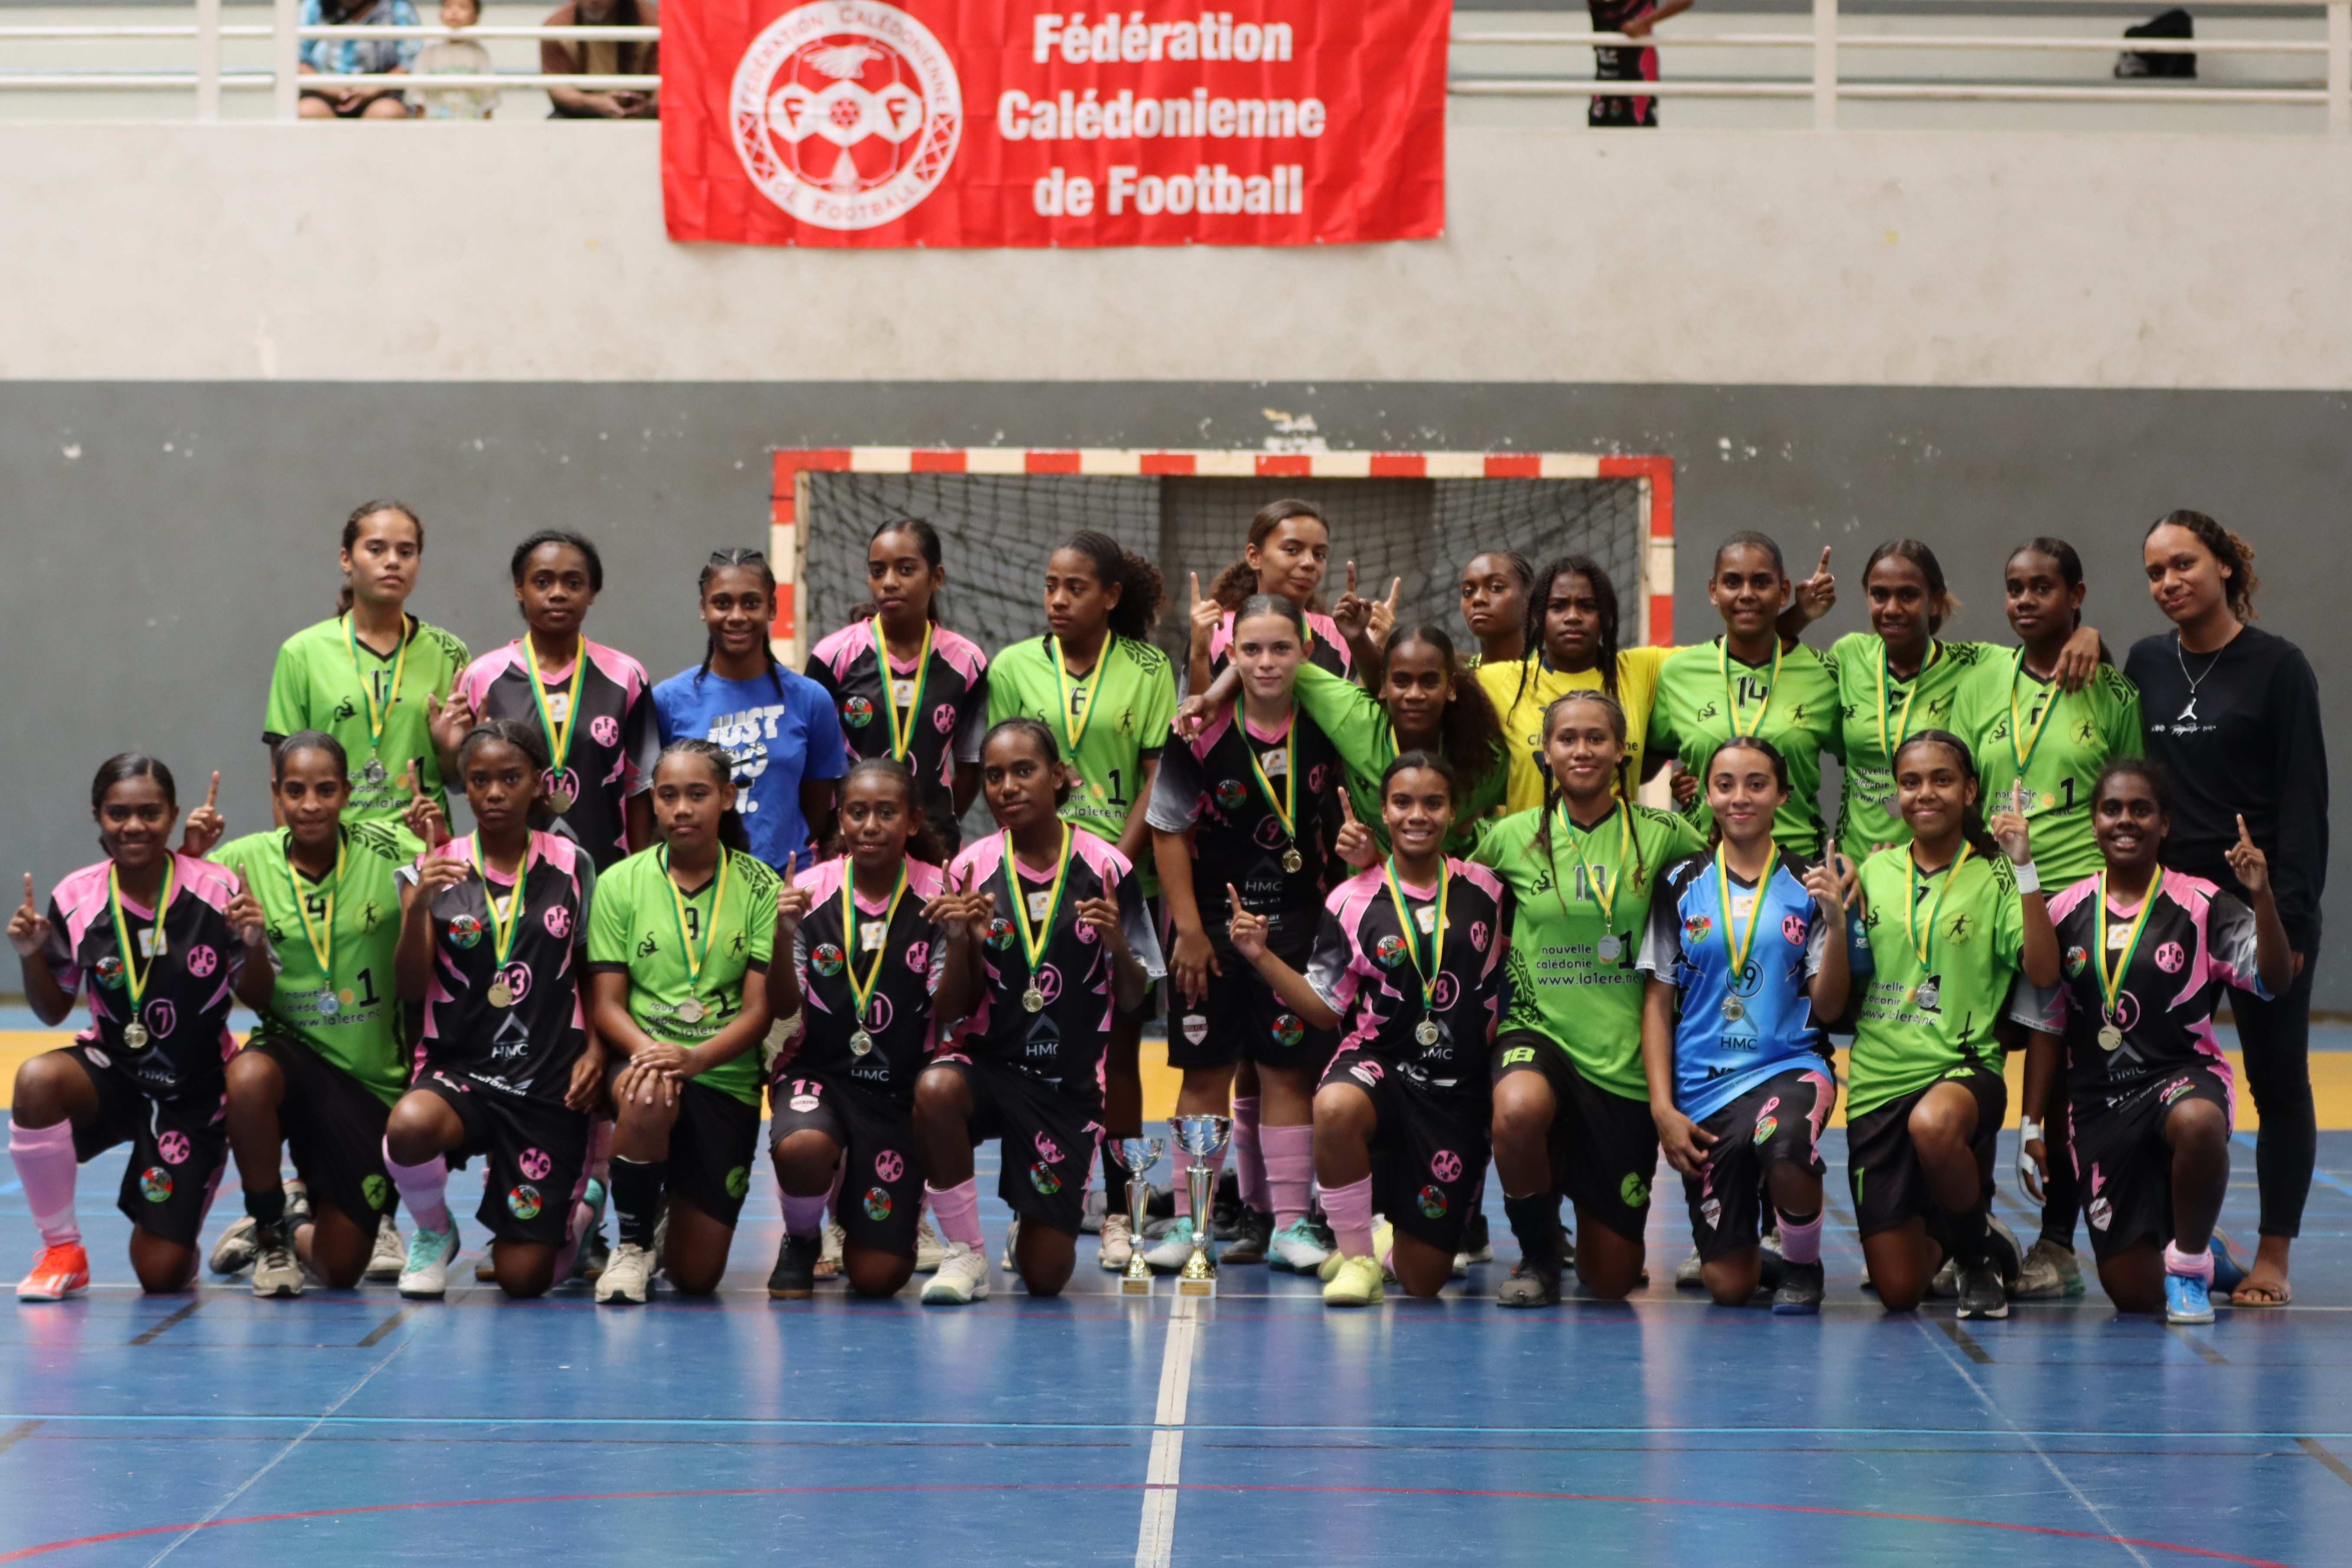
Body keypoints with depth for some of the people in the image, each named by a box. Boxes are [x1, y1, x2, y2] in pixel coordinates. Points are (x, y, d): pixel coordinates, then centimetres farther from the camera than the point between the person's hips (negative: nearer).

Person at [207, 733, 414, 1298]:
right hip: (290, 1049, 0)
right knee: (248, 1079, -39)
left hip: (372, 1078, 1)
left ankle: (299, 1215, 40)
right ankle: (269, 1230, -11)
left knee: (340, 1268, 0)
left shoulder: (386, 853, -7)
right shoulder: (245, 861, -7)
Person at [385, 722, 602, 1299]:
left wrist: (595, 1048, -3)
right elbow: (411, 987, -8)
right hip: (461, 1068, -1)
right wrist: (419, 907, -24)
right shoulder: (435, 870, 0)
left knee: (524, 1277, -4)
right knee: (409, 1126, -39)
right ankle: (433, 1233, -4)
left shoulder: (572, 866, 4)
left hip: (549, 1079, 1)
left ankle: (572, 1220, 35)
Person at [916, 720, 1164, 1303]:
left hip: (1069, 1082, 0)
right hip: (986, 1059, 0)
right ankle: (966, 1253, -17)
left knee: (1046, 1275, -4)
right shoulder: (972, 869, -2)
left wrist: (1117, 943, -18)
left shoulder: (1105, 867, -3)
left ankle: (1025, 1233, 36)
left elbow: (1135, 1001, 2)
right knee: (935, 1090, -39)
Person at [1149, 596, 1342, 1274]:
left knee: (1289, 1071, 2)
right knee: (1205, 1072, 4)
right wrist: (1189, 931, -7)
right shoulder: (1202, 734, -11)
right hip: (1212, 920, -1)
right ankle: (1187, 1222, 10)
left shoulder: (1325, 729, -4)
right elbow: (1169, 832, -5)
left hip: (1297, 922, 2)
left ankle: (1289, 1224, 5)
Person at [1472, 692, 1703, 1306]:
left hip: (1626, 1058, 0)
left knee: (1612, 1279, 2)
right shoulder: (1514, 837, 1)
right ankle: (1537, 1252, -10)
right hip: (1540, 1033, 0)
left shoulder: (1660, 835, -2)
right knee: (1518, 1110, -40)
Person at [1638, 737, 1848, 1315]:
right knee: (1727, 1285, -6)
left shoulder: (1807, 884, 5)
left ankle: (1803, 1265, -10)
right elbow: (1658, 1003, 6)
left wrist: (1836, 923, -15)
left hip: (1790, 1066, -1)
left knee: (1784, 1141, -40)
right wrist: (1663, 1108, -3)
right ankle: (1757, 1255, 33)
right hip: (1705, 1087, 1)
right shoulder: (1681, 885, 6)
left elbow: (1828, 1007, 0)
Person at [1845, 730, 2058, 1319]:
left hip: (1962, 1068, -3)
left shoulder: (1993, 876, 0)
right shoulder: (1875, 872, 10)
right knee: (1898, 1291, -1)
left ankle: (1979, 1250, -13)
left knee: (1933, 1124, -43)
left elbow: (2043, 972, -13)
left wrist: (2025, 870, -19)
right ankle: (1940, 1233, 37)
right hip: (1878, 1078, 3)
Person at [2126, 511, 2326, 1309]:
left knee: (2279, 1083, 3)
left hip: (2259, 905, -4)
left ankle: (2273, 1259, 8)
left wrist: (2291, 917, -14)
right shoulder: (2147, 665, 9)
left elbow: (2305, 802, -7)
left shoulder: (2278, 667, -4)